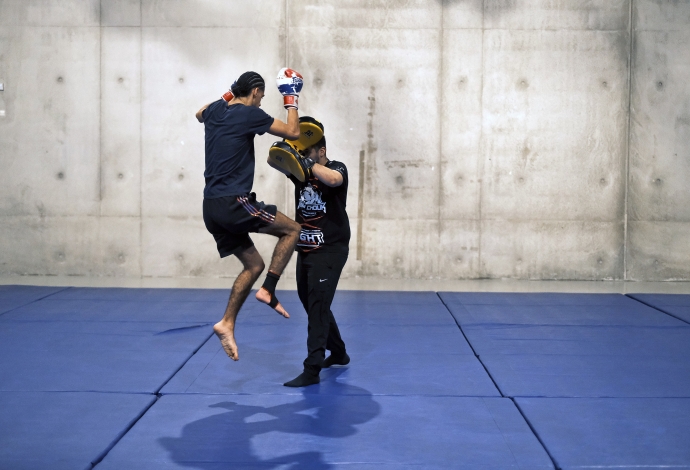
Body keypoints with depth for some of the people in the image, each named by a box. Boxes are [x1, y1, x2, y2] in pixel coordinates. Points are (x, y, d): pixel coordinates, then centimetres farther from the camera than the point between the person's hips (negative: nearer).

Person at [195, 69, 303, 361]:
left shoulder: (215, 110, 14)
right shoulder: (250, 114, -8)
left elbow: (200, 115, 40)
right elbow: (293, 132, -4)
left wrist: (228, 95, 42)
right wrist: (291, 98, 8)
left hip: (212, 207, 8)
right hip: (234, 203, -8)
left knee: (253, 265, 16)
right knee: (292, 229, 8)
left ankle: (227, 324, 9)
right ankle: (268, 291, -2)